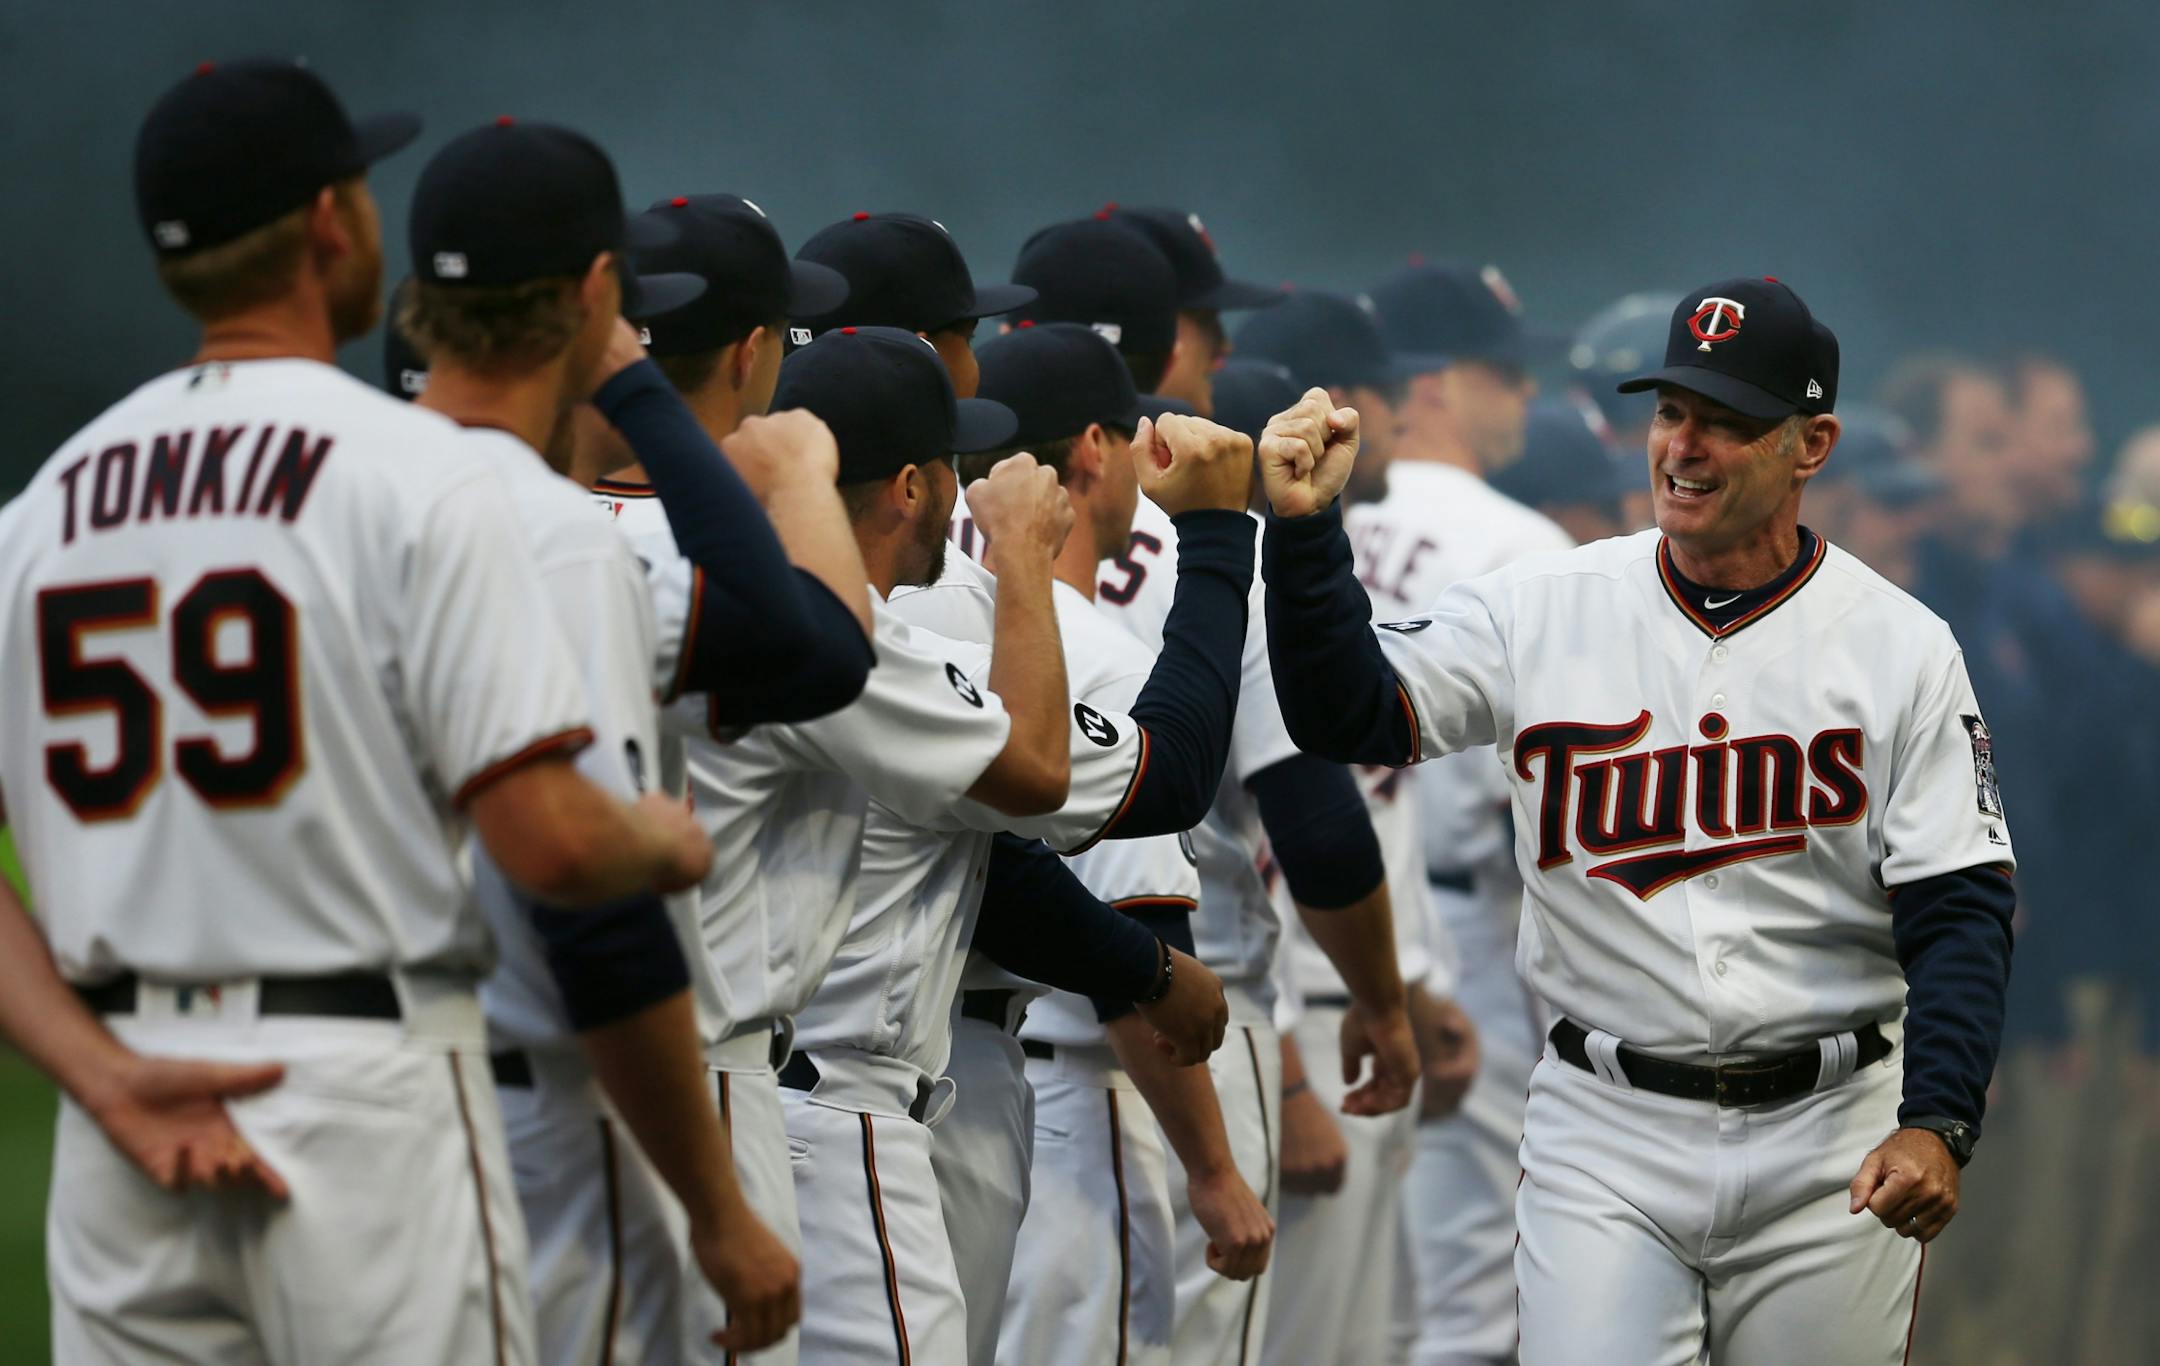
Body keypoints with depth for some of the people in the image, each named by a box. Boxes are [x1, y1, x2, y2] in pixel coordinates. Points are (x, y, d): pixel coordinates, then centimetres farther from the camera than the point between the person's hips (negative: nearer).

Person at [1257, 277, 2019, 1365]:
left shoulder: (1899, 645, -2)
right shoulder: (1545, 611, 1)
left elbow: (1959, 909, -6)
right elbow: (1350, 714, -5)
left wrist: (1937, 1123, -19)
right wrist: (1305, 528, -19)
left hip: (1825, 1141, 0)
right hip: (1605, 1136, 0)